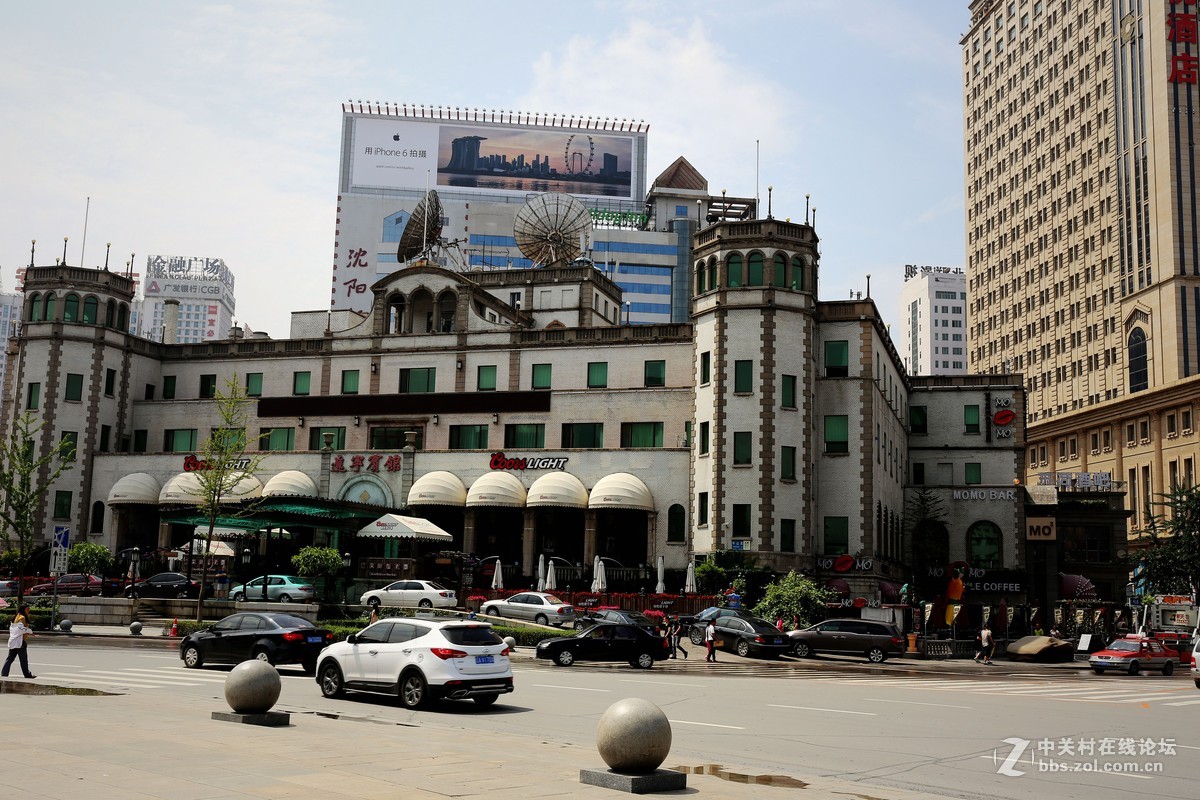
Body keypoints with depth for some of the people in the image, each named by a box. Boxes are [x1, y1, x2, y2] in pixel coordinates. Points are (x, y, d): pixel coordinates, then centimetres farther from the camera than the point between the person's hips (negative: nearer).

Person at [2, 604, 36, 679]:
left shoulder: (16, 618, 17)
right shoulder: (22, 618, -11)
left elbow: (11, 628, 19)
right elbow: (21, 628, -22)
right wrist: (30, 631, -9)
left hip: (12, 641, 9)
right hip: (19, 641, -9)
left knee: (10, 658, 9)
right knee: (23, 658, -1)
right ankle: (27, 674, 5)